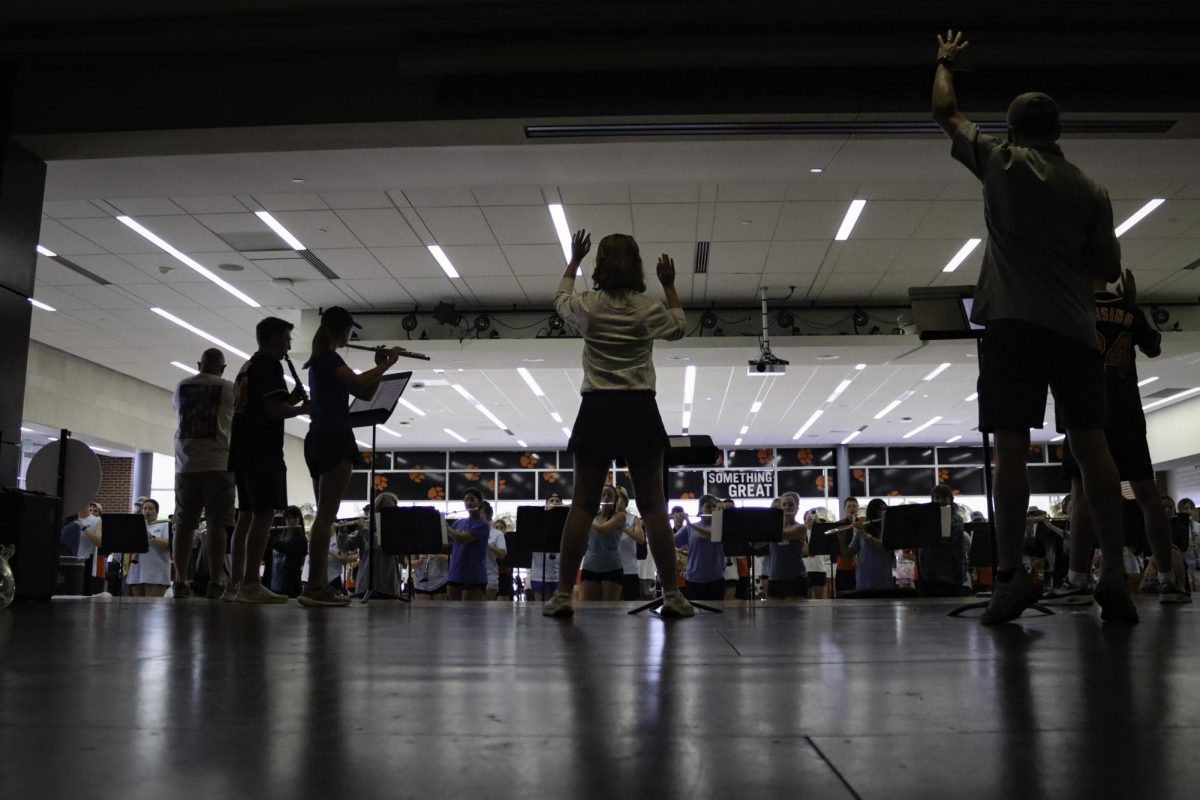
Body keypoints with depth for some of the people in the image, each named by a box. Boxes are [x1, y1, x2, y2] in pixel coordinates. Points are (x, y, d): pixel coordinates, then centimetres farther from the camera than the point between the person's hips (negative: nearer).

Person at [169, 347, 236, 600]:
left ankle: (180, 582, 4)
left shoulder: (181, 387, 10)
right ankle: (215, 582, -6)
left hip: (186, 465, 4)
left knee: (184, 524, 6)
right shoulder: (228, 389, -2)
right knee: (217, 524, -3)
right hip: (218, 464, -3)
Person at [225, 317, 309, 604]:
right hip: (262, 450, -10)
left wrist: (290, 400, 13)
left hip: (242, 449, 10)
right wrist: (303, 408, -1)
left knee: (247, 514, 9)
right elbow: (273, 409, -18)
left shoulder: (247, 367, 22)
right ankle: (251, 585, -17)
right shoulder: (269, 365, -8)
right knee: (264, 514, -12)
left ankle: (235, 584, 8)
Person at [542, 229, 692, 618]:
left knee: (583, 505, 3)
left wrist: (574, 260, 33)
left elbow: (560, 299, 25)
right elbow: (679, 327, 22)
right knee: (653, 506, 2)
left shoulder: (587, 306, 0)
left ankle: (563, 595, 0)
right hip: (639, 411, 0)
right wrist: (669, 285, 26)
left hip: (597, 411, 0)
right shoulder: (648, 308, 0)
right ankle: (672, 595, 1)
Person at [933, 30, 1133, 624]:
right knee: (1090, 445, 1)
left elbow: (945, 112, 19)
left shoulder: (1002, 162, 5)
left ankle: (1011, 574, -13)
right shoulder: (1091, 190, 12)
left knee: (1011, 445, -7)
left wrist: (945, 62, 36)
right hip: (1076, 327, 3)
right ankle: (1115, 579, -1)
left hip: (1014, 322, -3)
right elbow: (1109, 269, 15)